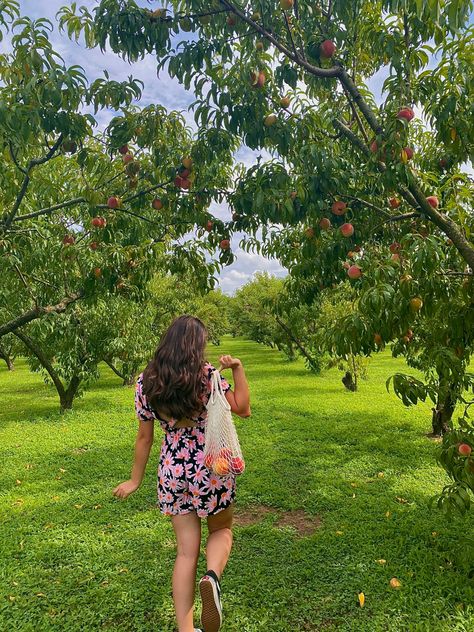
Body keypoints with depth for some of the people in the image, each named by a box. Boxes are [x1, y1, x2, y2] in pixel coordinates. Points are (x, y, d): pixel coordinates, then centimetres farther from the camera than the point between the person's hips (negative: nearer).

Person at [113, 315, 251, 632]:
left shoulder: (146, 382, -3)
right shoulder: (206, 373, -13)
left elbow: (144, 437, 3)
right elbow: (243, 409, -7)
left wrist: (135, 480, 14)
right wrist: (238, 368, -9)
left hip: (172, 471, 3)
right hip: (211, 467, -2)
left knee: (186, 551, 15)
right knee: (221, 530, 21)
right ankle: (212, 577, -8)